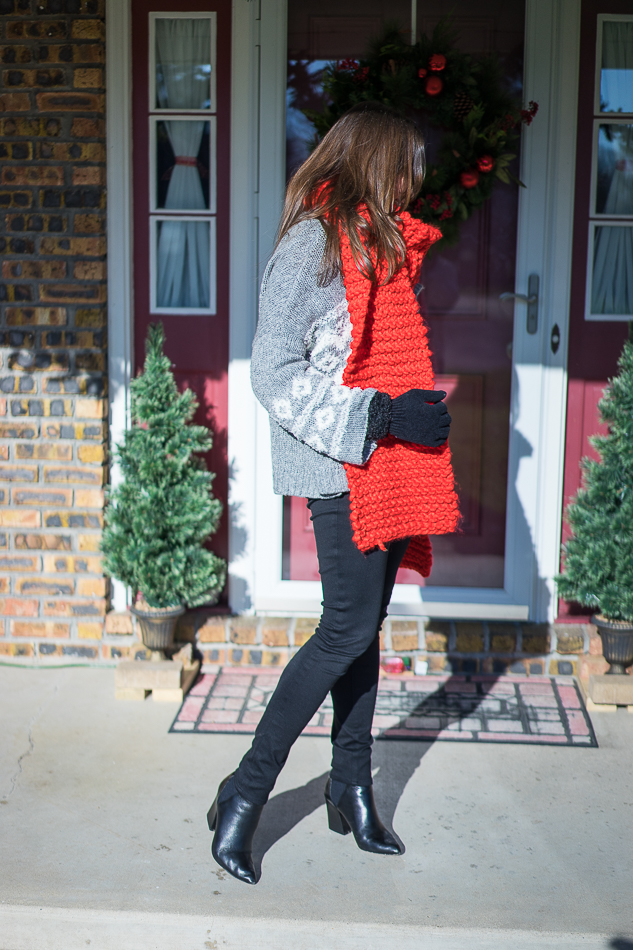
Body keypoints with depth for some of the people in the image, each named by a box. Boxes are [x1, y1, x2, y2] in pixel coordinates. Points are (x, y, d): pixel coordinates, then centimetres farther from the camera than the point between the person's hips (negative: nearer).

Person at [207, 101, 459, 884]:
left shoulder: (380, 243, 17)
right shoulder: (314, 241, -10)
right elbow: (274, 371, -17)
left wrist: (416, 414, 11)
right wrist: (380, 415, -20)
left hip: (387, 467, 8)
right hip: (339, 469, -8)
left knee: (364, 627, 12)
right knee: (349, 630, -9)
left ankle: (352, 790, 23)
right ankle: (244, 796, 3)